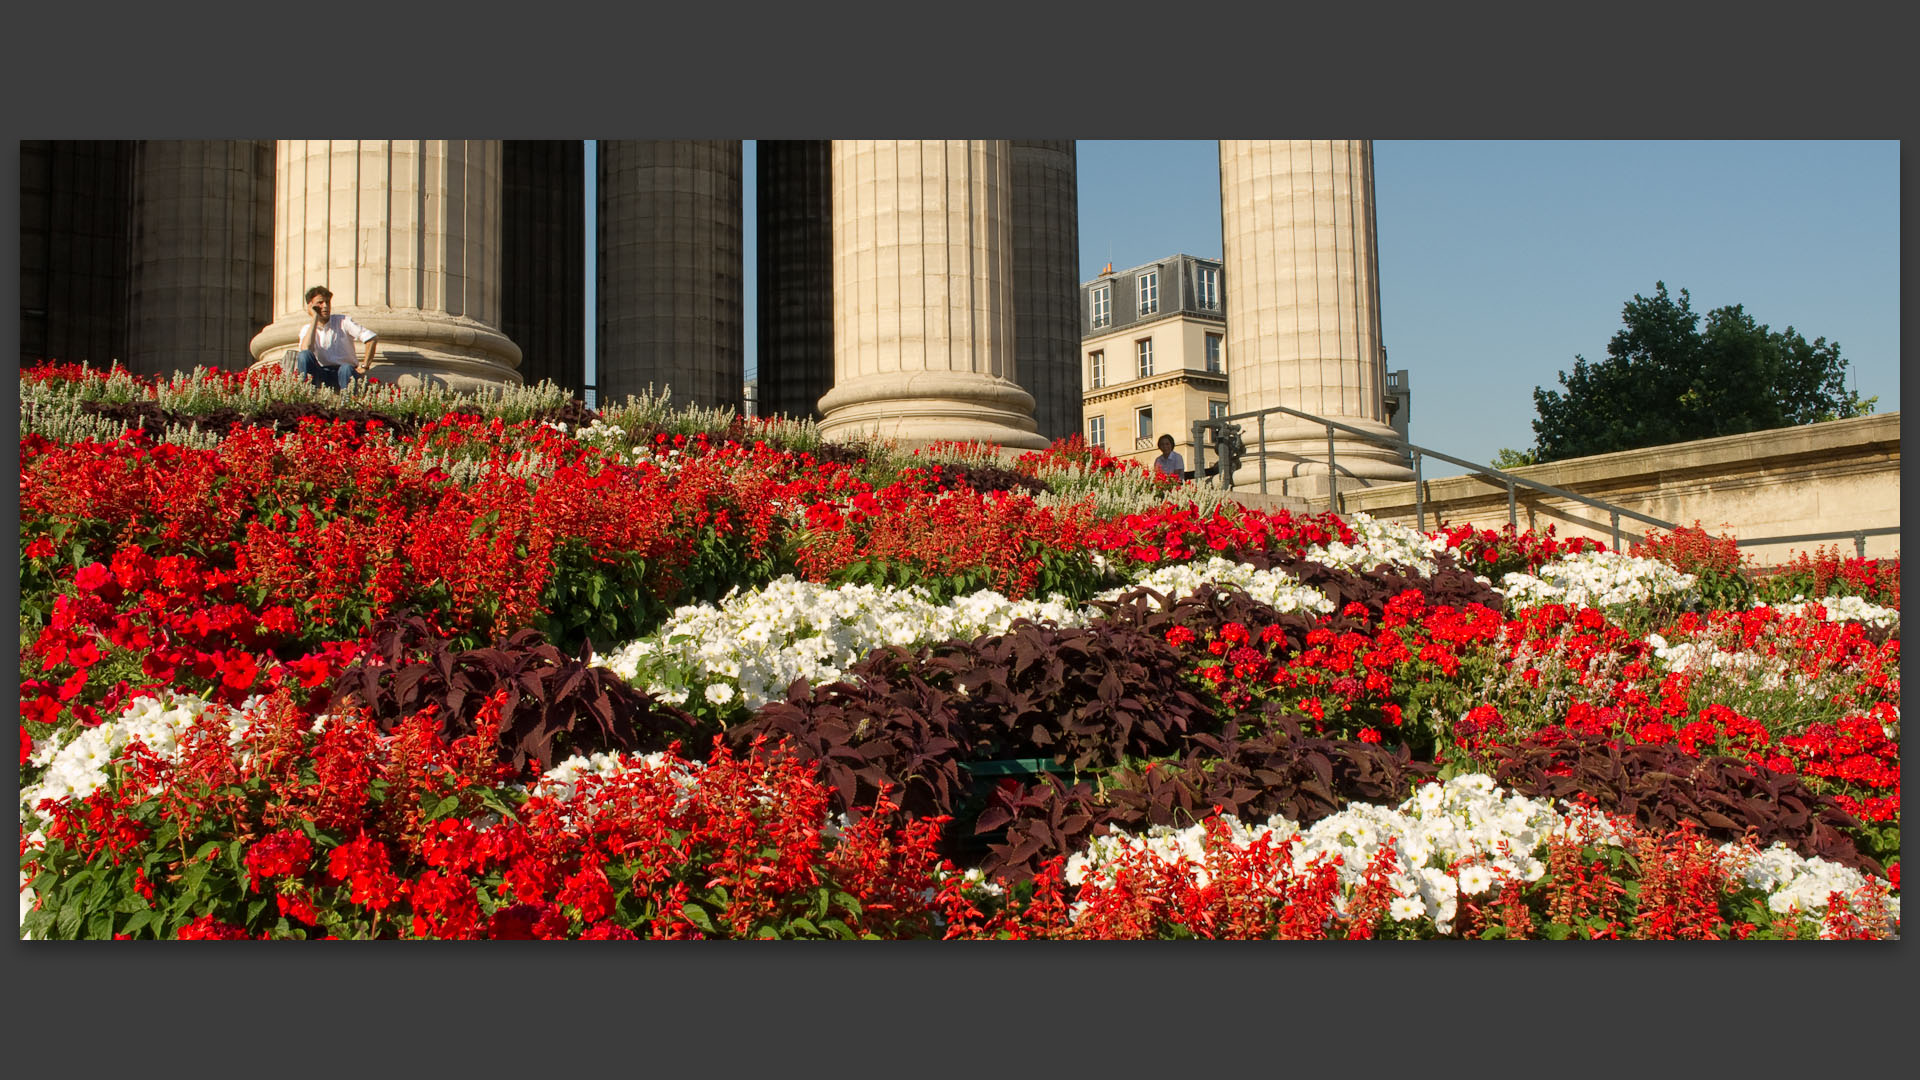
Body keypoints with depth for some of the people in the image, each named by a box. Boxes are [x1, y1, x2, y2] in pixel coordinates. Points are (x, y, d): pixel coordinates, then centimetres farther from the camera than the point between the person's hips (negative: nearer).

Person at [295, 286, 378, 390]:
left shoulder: (343, 322, 1)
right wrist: (315, 318, -10)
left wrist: (364, 367, -14)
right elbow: (306, 349, -17)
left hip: (342, 373, -2)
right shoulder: (306, 329, 7)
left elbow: (372, 338, -8)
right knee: (304, 355, -24)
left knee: (347, 368, -36)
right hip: (321, 376, 2)